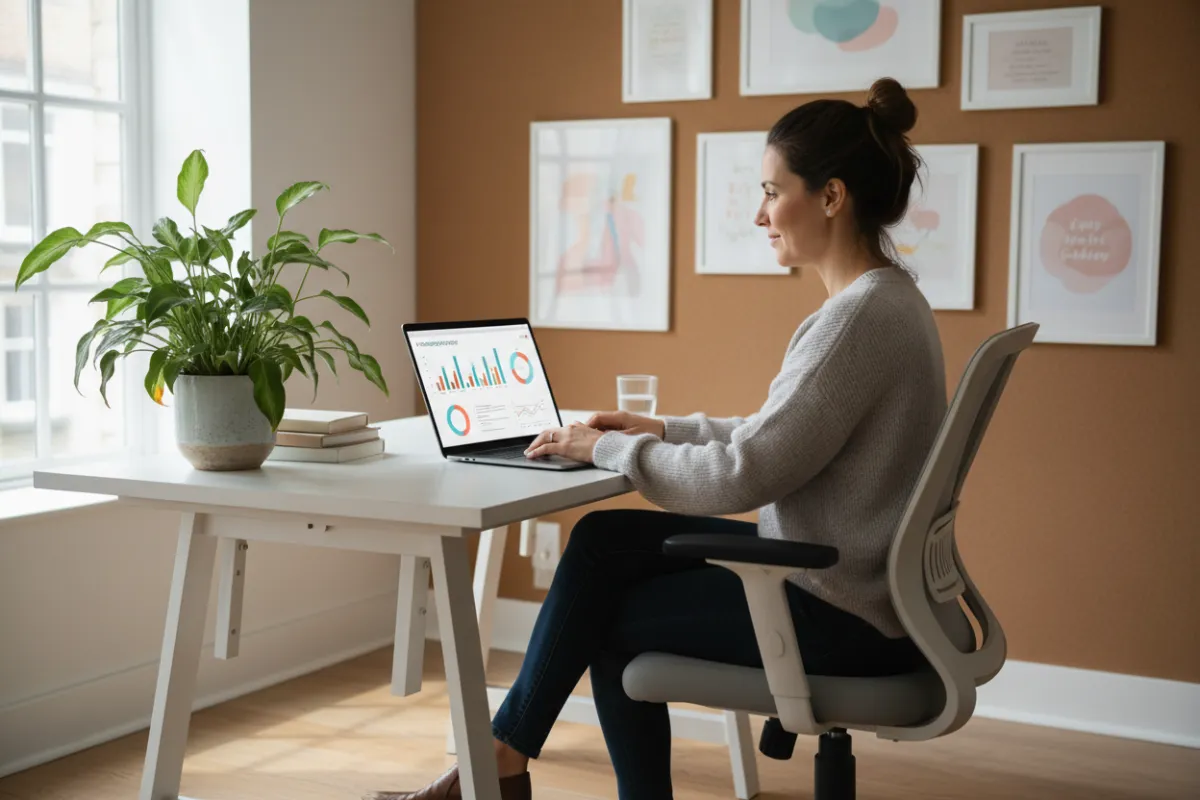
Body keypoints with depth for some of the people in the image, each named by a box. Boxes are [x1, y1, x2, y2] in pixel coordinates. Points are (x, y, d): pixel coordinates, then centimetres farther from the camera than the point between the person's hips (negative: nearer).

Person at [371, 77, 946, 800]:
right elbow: (780, 435, 17)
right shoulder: (880, 300, 8)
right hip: (832, 574, 9)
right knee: (604, 541, 5)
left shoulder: (864, 316, -23)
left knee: (610, 616, 2)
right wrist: (665, 430, 10)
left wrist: (607, 449, -12)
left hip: (842, 619, -9)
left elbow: (742, 476, -24)